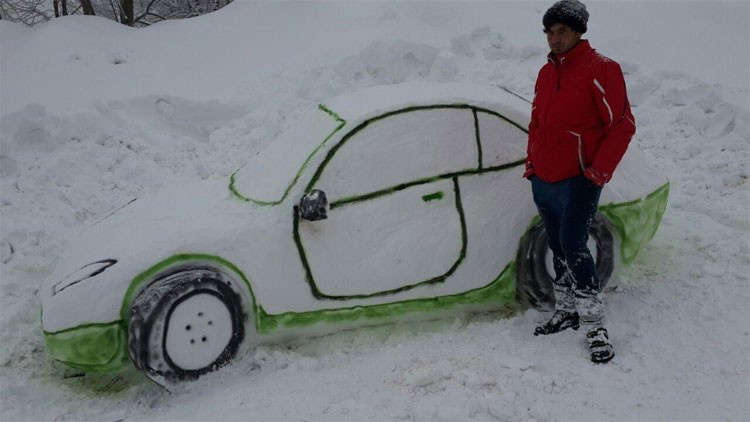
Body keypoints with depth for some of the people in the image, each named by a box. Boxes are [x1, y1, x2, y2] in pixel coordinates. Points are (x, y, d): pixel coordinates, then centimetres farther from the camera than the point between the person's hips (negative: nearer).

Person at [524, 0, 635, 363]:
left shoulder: (600, 70, -11)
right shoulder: (546, 72, 12)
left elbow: (623, 125, -12)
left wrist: (599, 172, -16)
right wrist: (531, 162, 12)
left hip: (577, 182, -7)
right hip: (543, 181, 7)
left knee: (573, 247, -13)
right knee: (558, 248, 14)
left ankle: (594, 325, -4)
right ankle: (566, 312, 27)